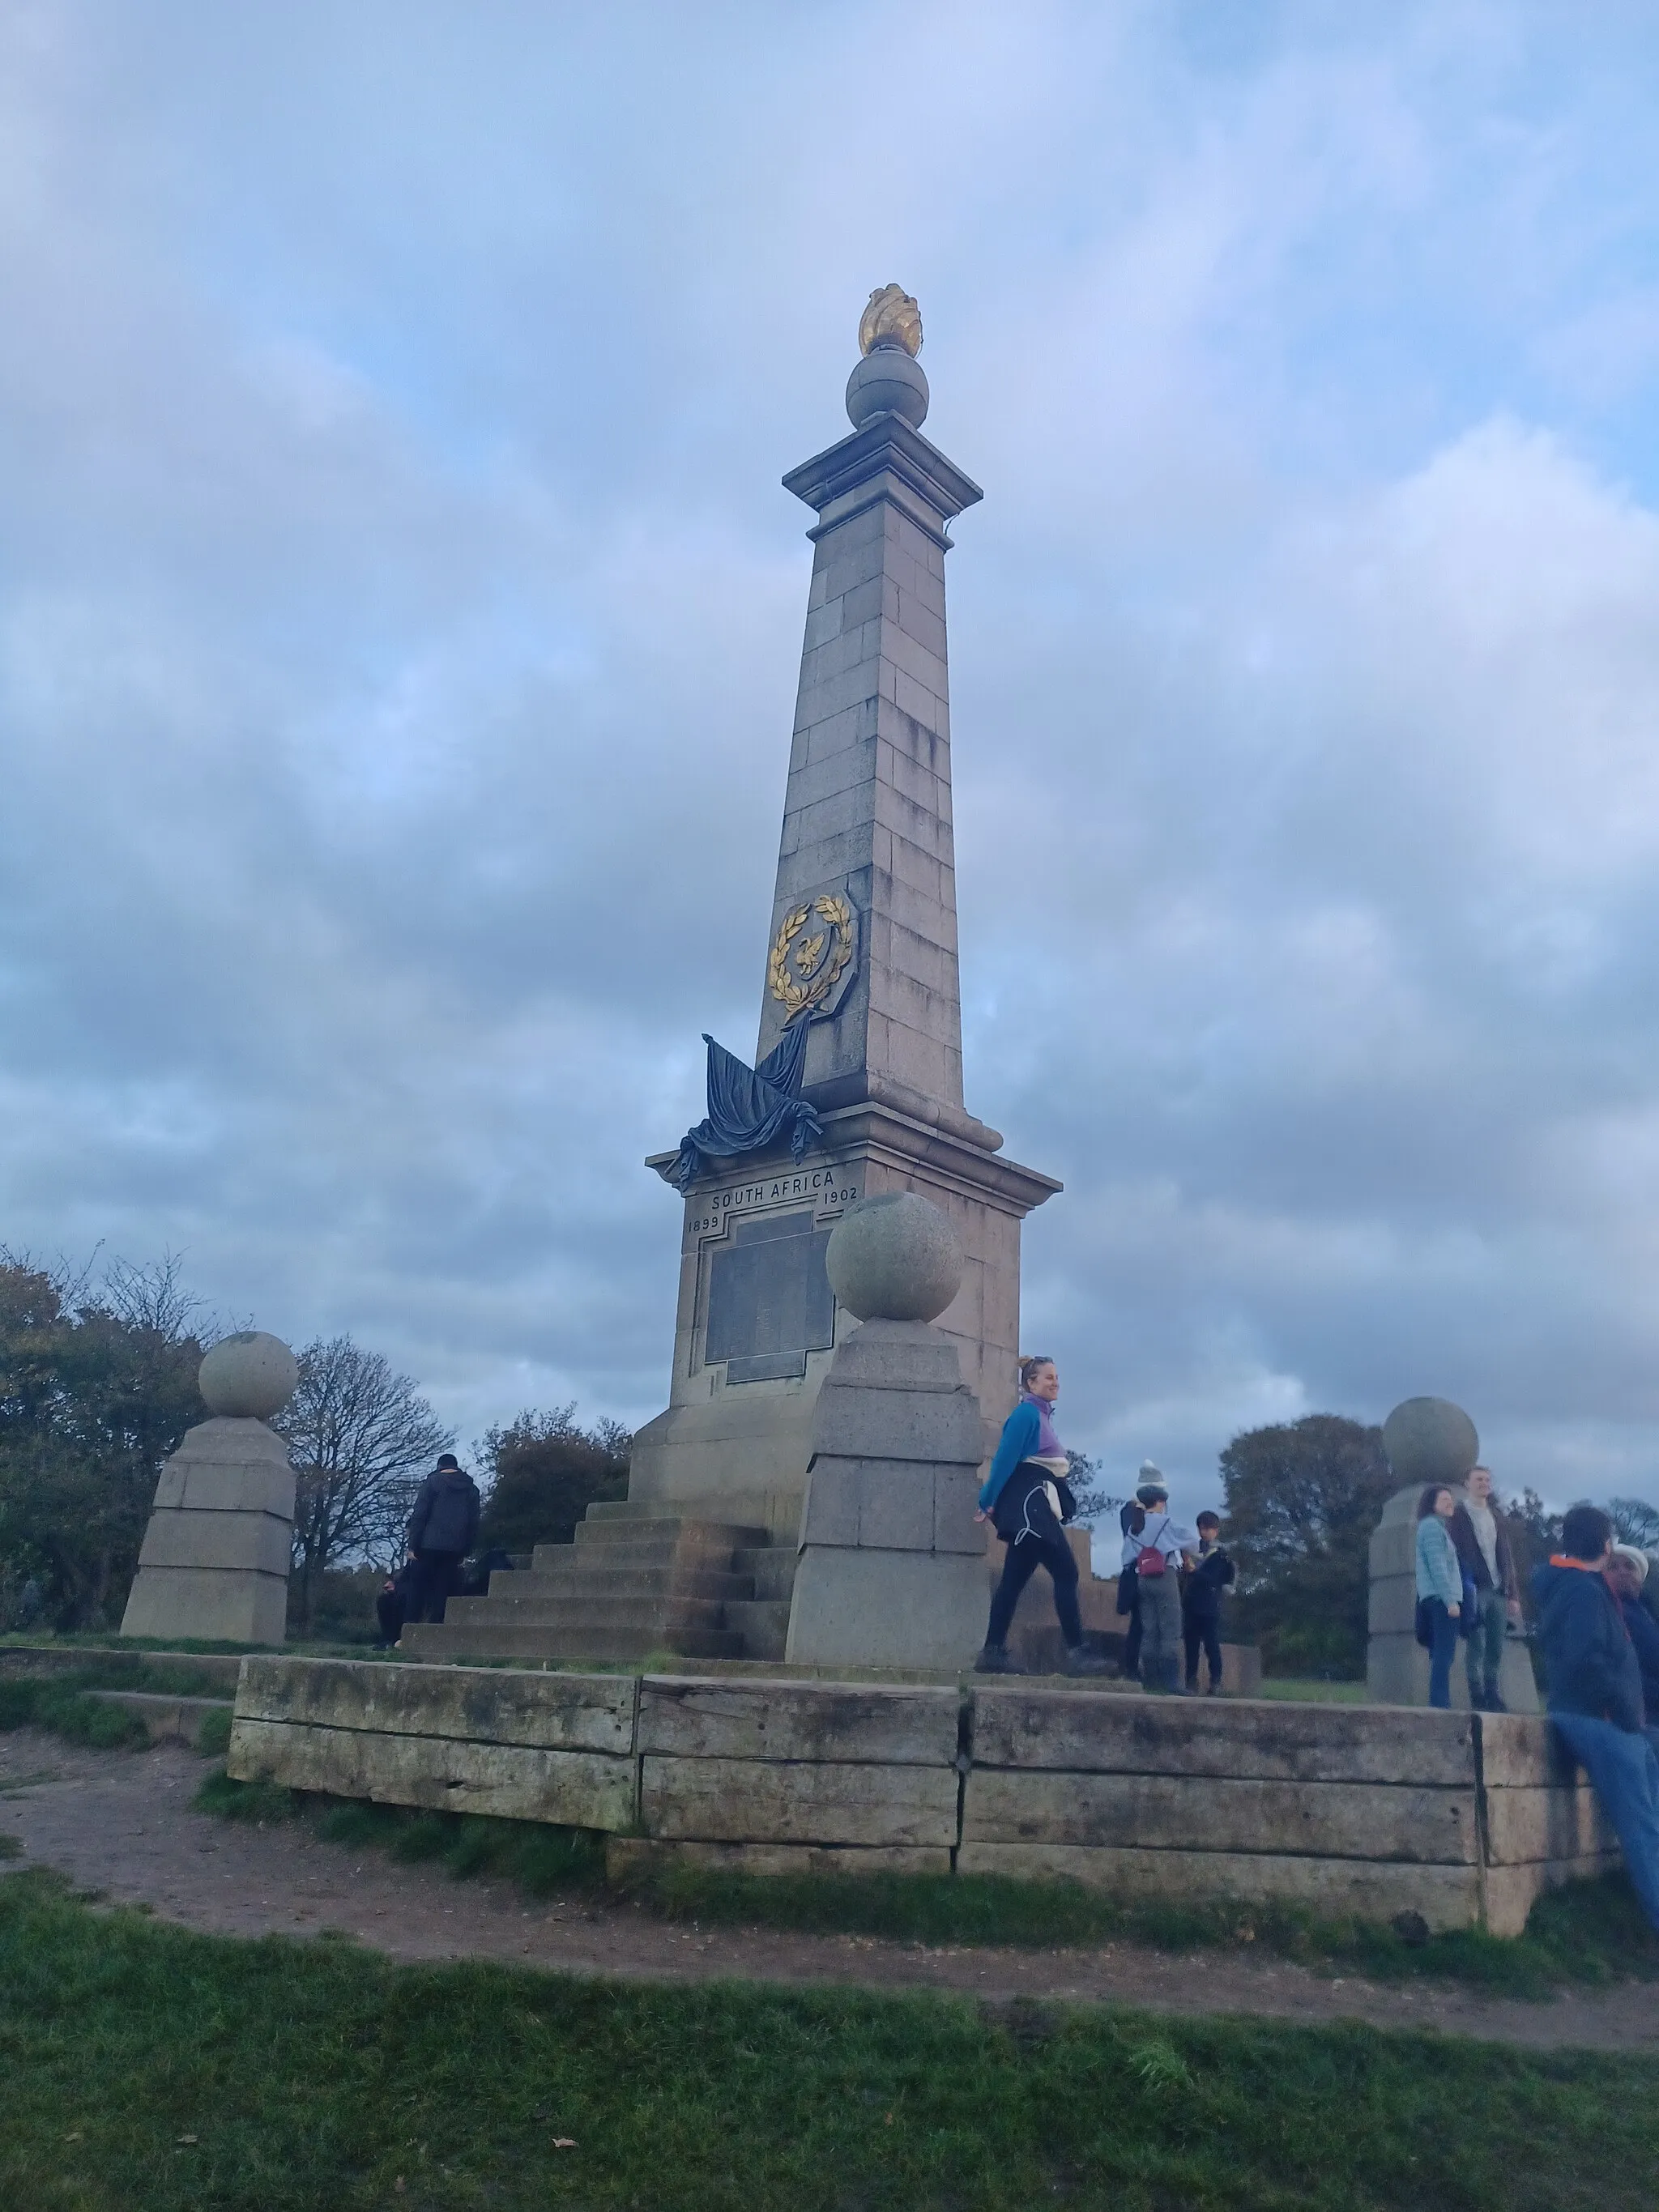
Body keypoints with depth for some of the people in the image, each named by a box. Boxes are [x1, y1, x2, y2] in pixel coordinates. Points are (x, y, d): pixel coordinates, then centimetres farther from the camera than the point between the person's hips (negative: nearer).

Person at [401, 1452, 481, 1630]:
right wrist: (464, 1552, 14)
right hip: (455, 1550, 3)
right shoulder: (471, 1488, 13)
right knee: (443, 1593, 6)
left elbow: (419, 1515, -6)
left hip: (429, 1547, -3)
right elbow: (474, 1523, 12)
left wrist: (413, 1546, -5)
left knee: (415, 1589, 3)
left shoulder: (432, 1482, 1)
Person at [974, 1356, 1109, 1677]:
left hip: (1036, 1505, 10)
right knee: (1066, 1572, -11)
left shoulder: (1041, 1416, 21)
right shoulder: (1026, 1413, -9)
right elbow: (1006, 1459, -13)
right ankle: (1076, 1653, -11)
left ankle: (993, 1653, 4)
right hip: (1029, 1502, -10)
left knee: (1015, 1579, 5)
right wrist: (988, 1502, -15)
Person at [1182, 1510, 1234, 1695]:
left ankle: (1216, 1684, 1)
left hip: (1210, 1609, -4)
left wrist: (1194, 1571, -22)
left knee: (1212, 1646, -4)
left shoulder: (1220, 1555, -1)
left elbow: (1213, 1579, -13)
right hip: (1191, 1606, 4)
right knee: (1191, 1646, 4)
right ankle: (1191, 1684, 7)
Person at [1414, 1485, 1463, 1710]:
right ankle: (1441, 1704, -17)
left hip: (1436, 1599, 10)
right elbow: (1438, 1565, -15)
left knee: (1440, 1654, 9)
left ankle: (1439, 1704, 9)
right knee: (1444, 1653, -13)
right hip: (1441, 1598, -10)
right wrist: (1450, 1599, -20)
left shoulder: (1437, 1527, 25)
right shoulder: (1432, 1526, -6)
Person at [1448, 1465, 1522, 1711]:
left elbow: (1507, 1556, 17)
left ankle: (1492, 1696, 13)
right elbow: (1456, 1552, -5)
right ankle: (1478, 1698, -2)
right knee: (1476, 1646, -6)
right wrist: (1465, 1588, -13)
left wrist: (1513, 1593, 10)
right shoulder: (1458, 1515, 1)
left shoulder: (1496, 1516, 18)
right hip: (1475, 1589, -5)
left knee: (1496, 1649, 6)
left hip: (1498, 1591, 5)